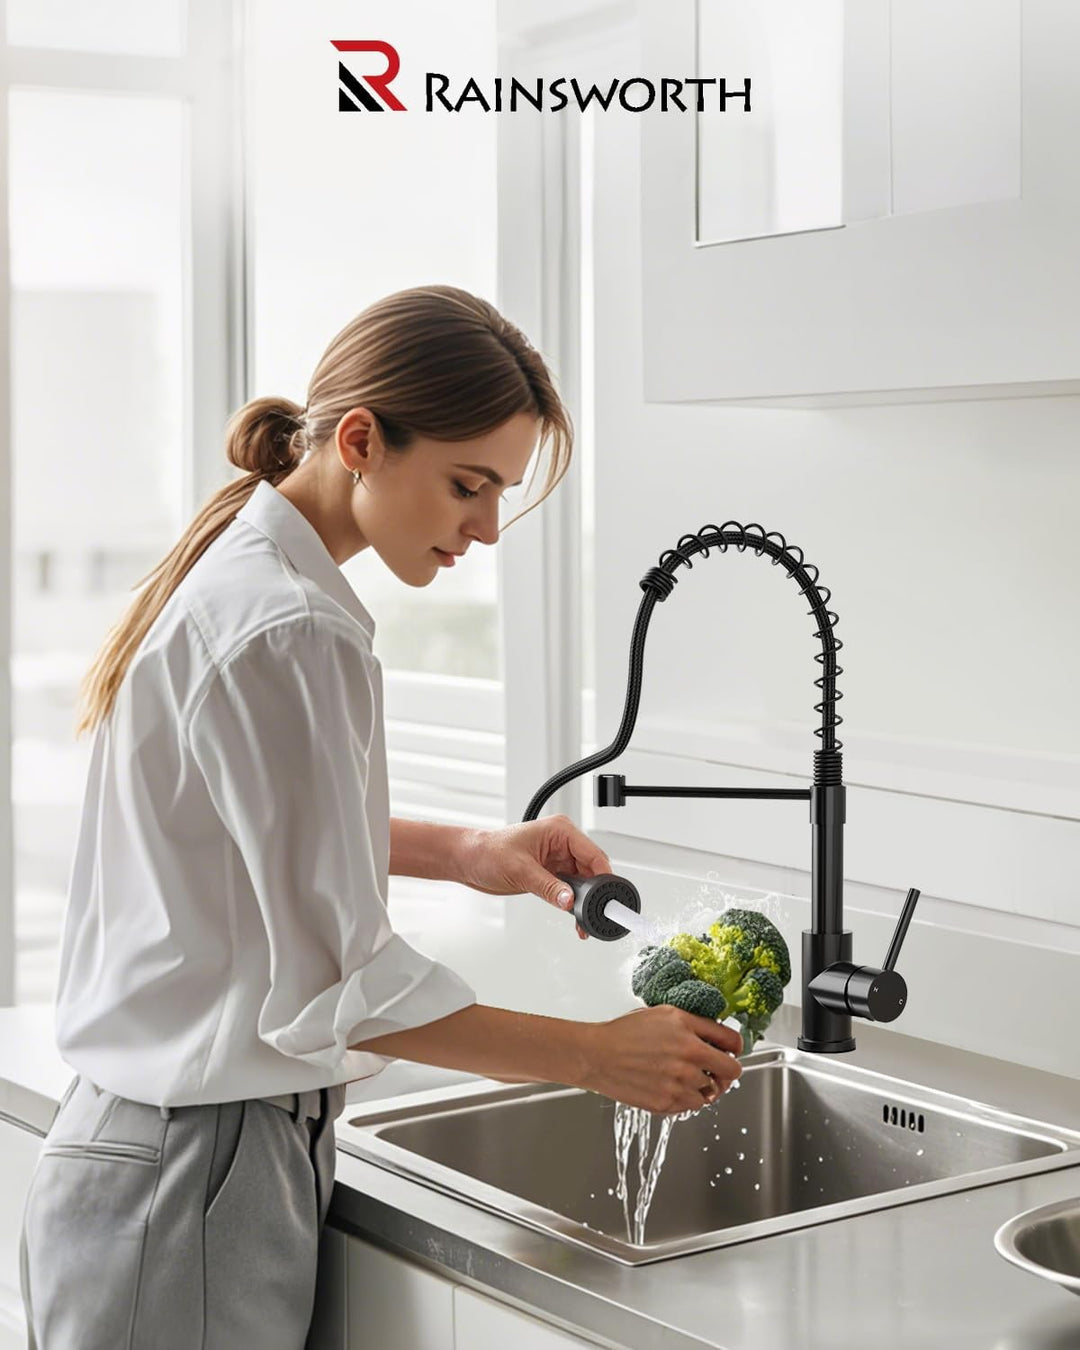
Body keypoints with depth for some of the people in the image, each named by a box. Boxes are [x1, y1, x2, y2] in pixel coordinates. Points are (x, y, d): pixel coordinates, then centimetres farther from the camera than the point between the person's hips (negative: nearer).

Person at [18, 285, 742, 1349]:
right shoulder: (289, 637, -22)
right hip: (192, 1192, -10)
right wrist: (597, 1054, -14)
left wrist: (459, 852, 13)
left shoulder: (226, 575, 8)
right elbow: (336, 987, -21)